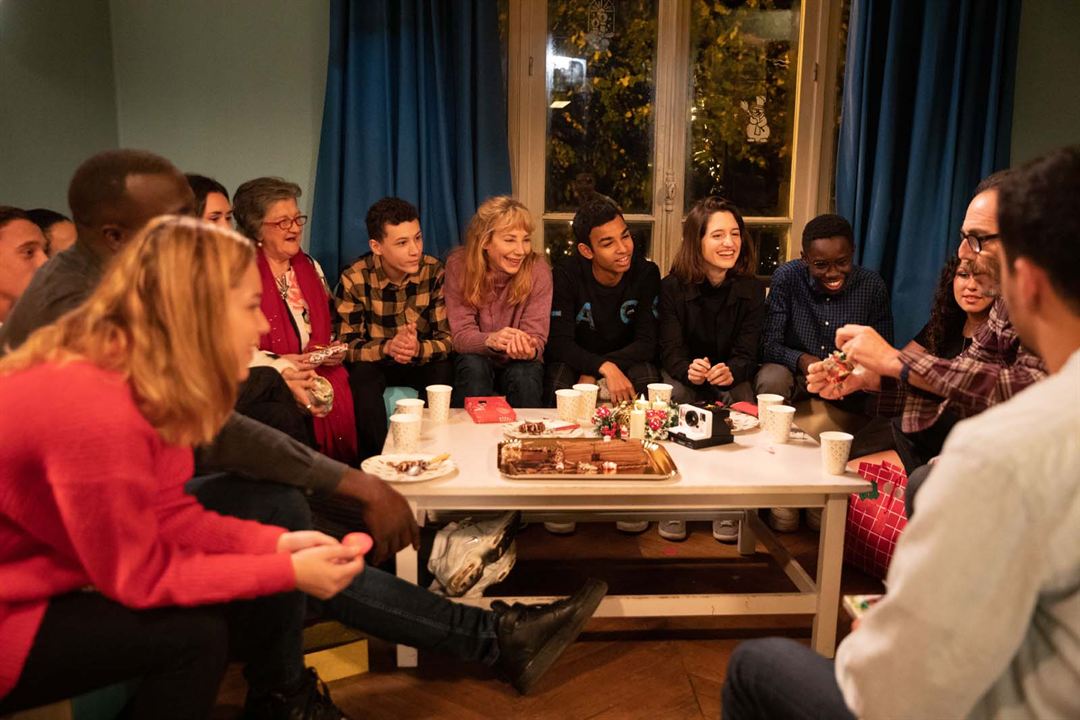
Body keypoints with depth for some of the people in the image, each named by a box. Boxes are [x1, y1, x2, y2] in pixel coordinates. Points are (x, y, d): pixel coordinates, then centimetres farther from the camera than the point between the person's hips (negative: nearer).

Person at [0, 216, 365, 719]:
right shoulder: (97, 410, -34)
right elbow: (138, 577, -24)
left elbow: (170, 516, -2)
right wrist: (288, 572, -21)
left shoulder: (147, 382, -8)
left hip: (50, 574, 8)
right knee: (194, 634, -20)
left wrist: (277, 544, -13)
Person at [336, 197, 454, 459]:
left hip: (423, 363, 1)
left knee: (444, 371, -30)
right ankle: (379, 456, -19)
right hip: (375, 363, -1)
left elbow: (447, 338, -14)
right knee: (361, 376, -33)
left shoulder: (435, 272, -12)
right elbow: (347, 345, -17)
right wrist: (388, 347, -38)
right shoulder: (354, 279, -15)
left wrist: (419, 349, -37)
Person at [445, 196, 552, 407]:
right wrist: (490, 340, -40)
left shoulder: (538, 271, -13)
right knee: (473, 366, -31)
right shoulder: (458, 266, -13)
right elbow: (461, 335, -17)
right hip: (476, 360, 0)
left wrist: (529, 349, -41)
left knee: (525, 375, -31)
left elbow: (537, 337, -16)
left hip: (520, 363, 0)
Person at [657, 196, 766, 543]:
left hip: (731, 376, 1)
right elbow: (671, 351, -13)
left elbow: (746, 354, -9)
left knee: (742, 400, -32)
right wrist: (689, 369, -38)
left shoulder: (752, 289, -4)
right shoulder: (673, 287, -8)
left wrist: (730, 371, -35)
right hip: (684, 373, -1)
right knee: (676, 395, -34)